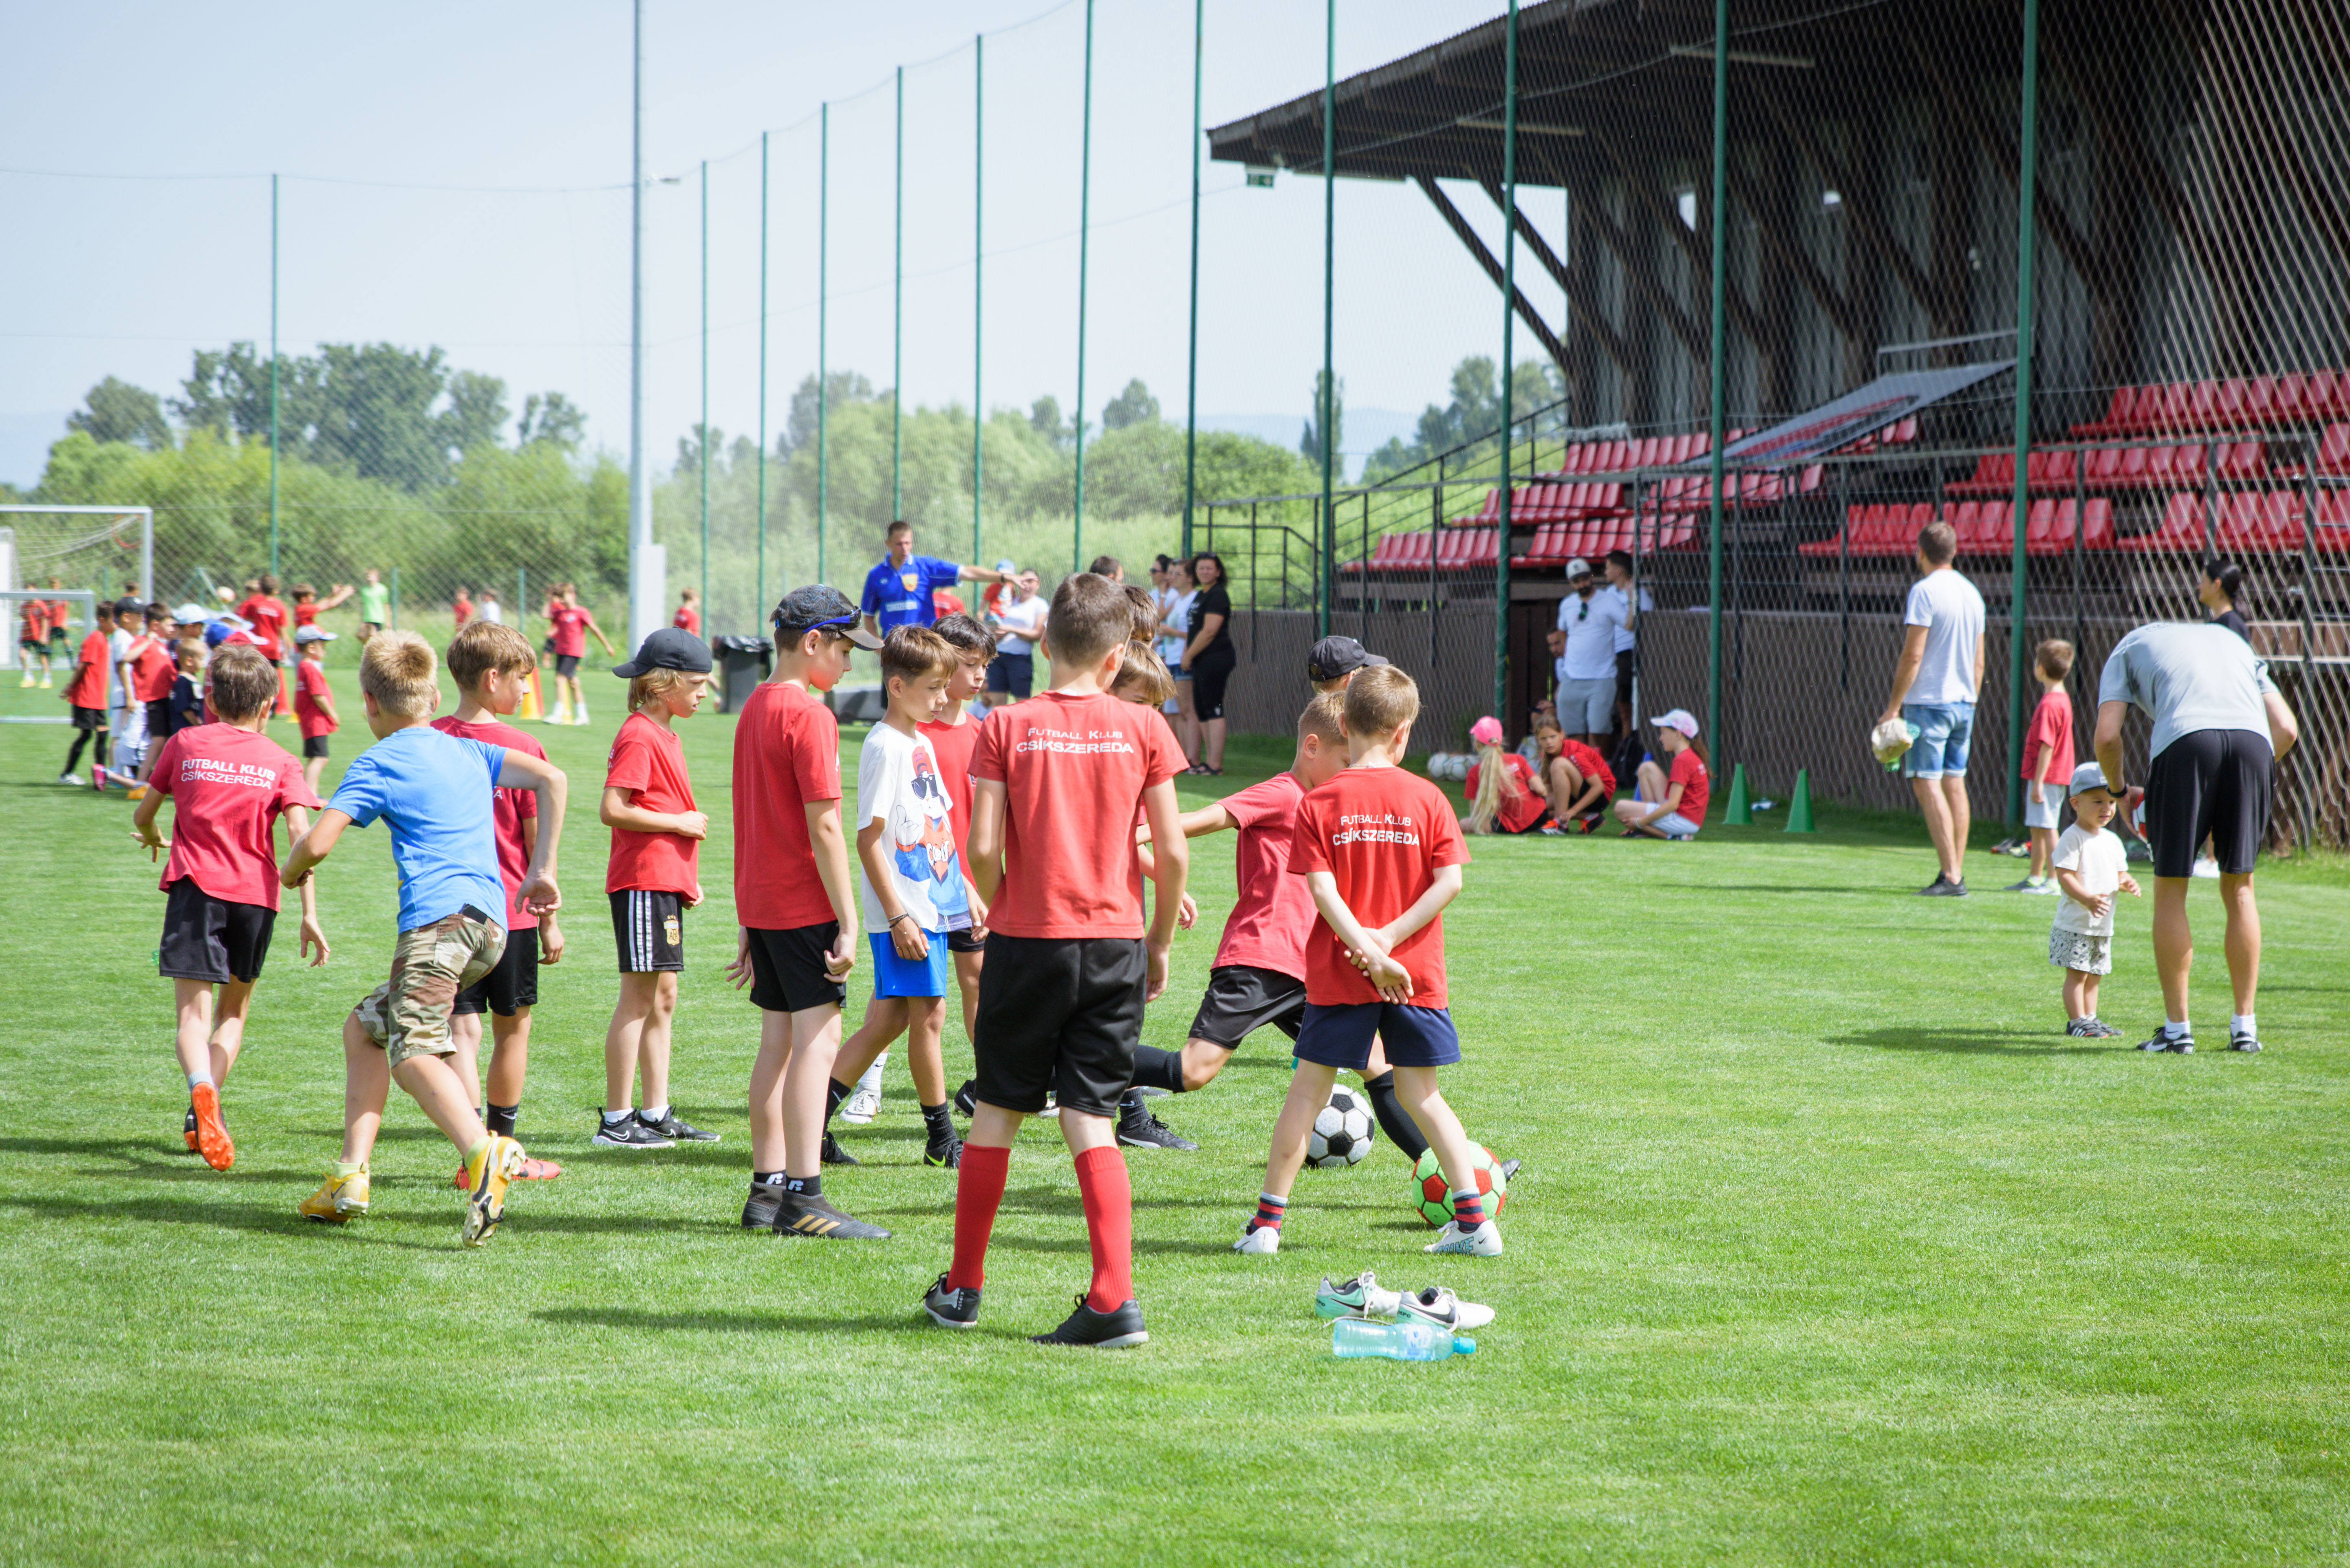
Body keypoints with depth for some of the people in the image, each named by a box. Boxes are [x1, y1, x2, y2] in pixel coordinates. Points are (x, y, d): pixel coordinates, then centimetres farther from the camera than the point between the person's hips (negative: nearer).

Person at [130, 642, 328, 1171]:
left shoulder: (185, 744, 9)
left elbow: (143, 816, 17)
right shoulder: (280, 761, 7)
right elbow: (301, 836, -6)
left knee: (194, 1012, -8)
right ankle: (202, 1117, 12)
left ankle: (202, 1091, -37)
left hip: (195, 887, -1)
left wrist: (152, 838, 41)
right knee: (234, 1010, 19)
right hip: (256, 892, 1)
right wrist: (310, 914, -8)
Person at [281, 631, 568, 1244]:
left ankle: (484, 1150, -47)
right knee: (364, 1028, 20)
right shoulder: (468, 751, 20)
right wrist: (542, 871, 14)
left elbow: (317, 842, -6)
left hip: (438, 919, -8)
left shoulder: (377, 764, 2)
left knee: (412, 1054, -20)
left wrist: (290, 872, 17)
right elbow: (551, 778, 12)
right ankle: (350, 1176, 14)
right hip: (489, 922, 8)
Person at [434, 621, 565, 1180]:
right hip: (510, 911, -2)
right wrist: (549, 920, 3)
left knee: (461, 1030, 0)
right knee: (512, 1028, 13)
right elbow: (537, 842, -6)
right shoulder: (523, 750, -9)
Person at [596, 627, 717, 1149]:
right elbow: (613, 811, -21)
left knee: (662, 998, 12)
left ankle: (657, 1114, 17)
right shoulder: (639, 737, -13)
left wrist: (688, 876, 18)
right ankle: (616, 1121, -4)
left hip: (666, 882, 10)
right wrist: (680, 823, -15)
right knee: (640, 997, -7)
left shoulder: (665, 735, 18)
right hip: (643, 883, -10)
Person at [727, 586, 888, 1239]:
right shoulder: (809, 714, -14)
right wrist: (848, 923, -16)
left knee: (779, 1040, 12)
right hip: (805, 904, -9)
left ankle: (767, 1191, 15)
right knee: (817, 1039, -9)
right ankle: (803, 1197, -12)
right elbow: (823, 826, -18)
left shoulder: (754, 708, 14)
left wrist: (749, 925, 22)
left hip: (761, 902, 9)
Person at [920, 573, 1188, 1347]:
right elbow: (1173, 852, -2)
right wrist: (1161, 941, 11)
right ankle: (1114, 1298, -8)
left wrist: (992, 909, 11)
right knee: (1089, 1121, 3)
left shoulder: (1007, 726, -4)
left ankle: (963, 1287, 24)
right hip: (1114, 944, 1)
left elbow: (983, 847, -9)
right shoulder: (1143, 728, -1)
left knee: (997, 1111, 12)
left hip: (1027, 940, -1)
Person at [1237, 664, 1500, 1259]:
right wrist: (1389, 939, -9)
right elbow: (1450, 880, -8)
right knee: (1419, 1094, 11)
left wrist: (1368, 949, -15)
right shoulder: (1426, 797, -1)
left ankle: (1267, 1221, 8)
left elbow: (1322, 890, -13)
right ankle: (1474, 1219, 7)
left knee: (1309, 1088, 6)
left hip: (1340, 973, -1)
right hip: (1416, 973, 2)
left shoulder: (1318, 803, -4)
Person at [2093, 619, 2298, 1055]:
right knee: (2239, 887, 14)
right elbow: (2287, 729, 23)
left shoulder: (2128, 647, 27)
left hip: (2186, 740, -3)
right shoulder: (2232, 641, 36)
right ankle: (2245, 1027, 13)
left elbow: (2107, 736, 12)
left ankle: (2177, 1028, 7)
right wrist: (2247, 781, 32)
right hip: (2253, 740, 3)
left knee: (2170, 889, 8)